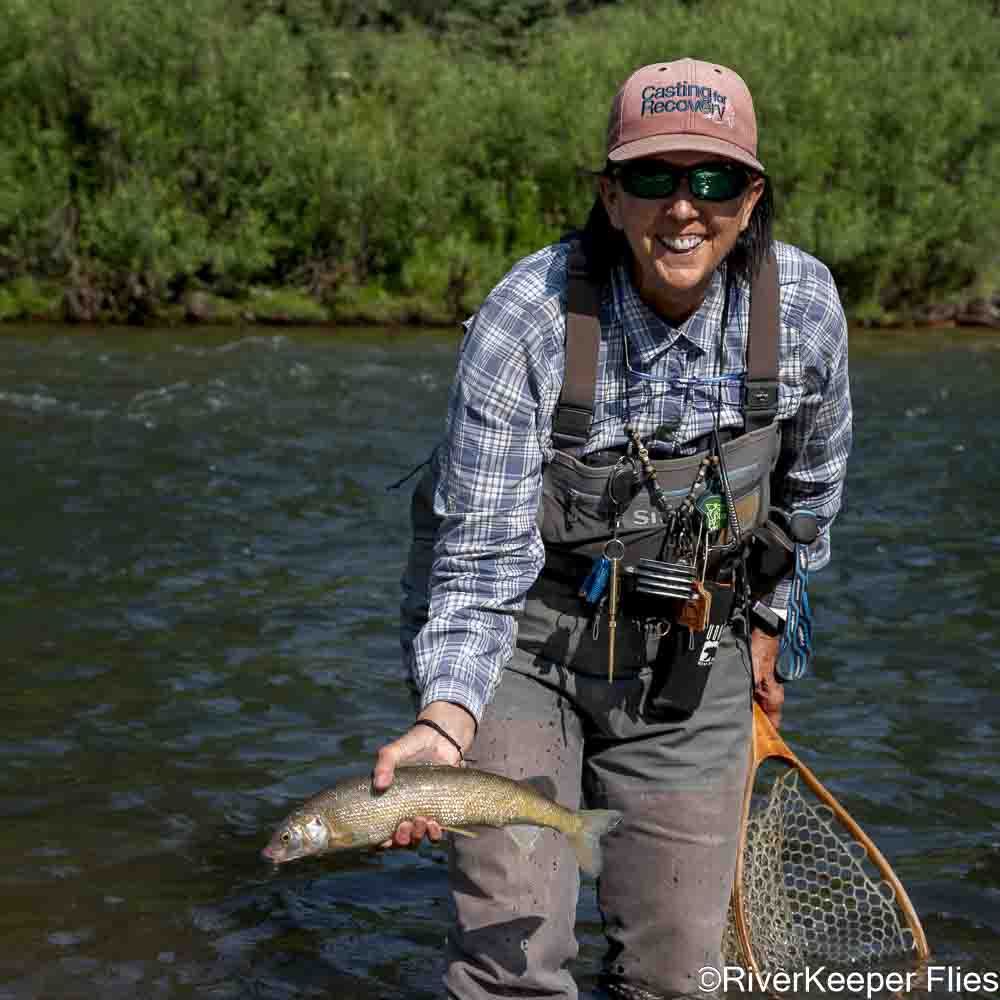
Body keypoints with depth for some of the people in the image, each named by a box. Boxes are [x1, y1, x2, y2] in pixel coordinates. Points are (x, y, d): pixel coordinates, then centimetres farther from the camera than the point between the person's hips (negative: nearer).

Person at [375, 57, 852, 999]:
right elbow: (482, 553, -20)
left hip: (692, 665, 3)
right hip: (526, 642, -3)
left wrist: (768, 620, 18)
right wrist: (446, 717, -35)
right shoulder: (523, 319, -22)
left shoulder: (803, 303, -12)